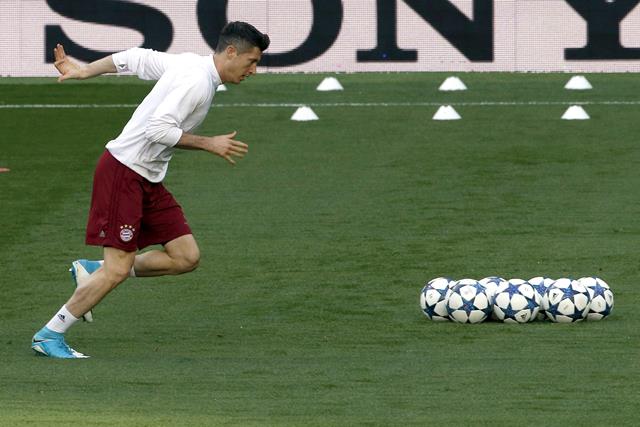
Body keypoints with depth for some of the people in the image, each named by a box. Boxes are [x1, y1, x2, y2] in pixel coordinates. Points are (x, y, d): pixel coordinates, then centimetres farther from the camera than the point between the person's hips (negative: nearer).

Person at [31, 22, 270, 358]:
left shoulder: (188, 64, 10)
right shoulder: (197, 81, -18)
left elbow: (135, 58, 17)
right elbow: (159, 128, -26)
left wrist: (82, 72, 23)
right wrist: (210, 145, -19)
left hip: (148, 179, 10)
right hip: (123, 172, -10)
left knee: (187, 258, 2)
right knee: (119, 269, -11)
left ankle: (92, 272, 14)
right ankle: (49, 337, 0)